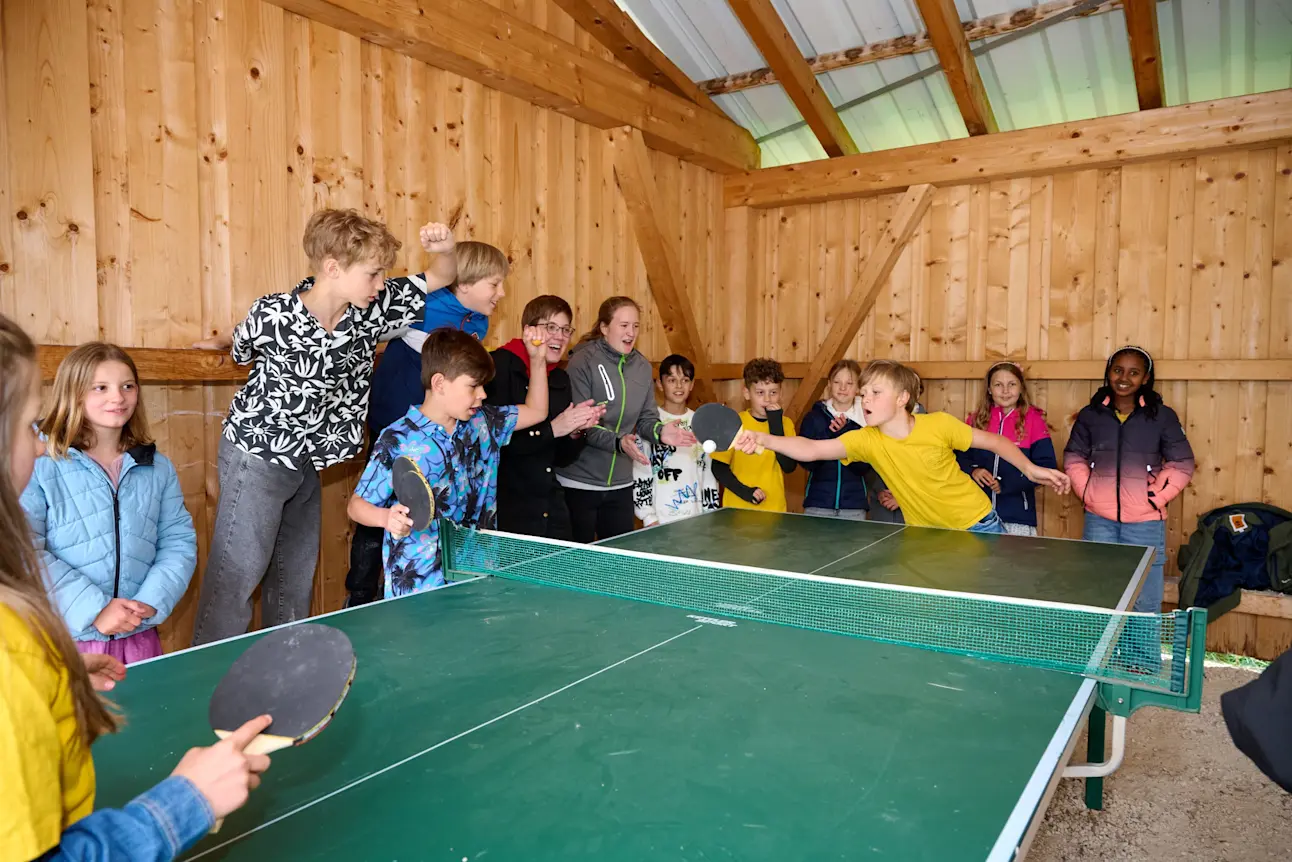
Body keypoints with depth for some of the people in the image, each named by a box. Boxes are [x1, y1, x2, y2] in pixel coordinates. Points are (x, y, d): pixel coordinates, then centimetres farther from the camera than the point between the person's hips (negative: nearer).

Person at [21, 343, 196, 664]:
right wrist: (94, 610, -19)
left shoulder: (158, 468, 6)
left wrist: (150, 602, -12)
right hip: (63, 640, -3)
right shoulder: (40, 465, -7)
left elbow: (179, 541, 4)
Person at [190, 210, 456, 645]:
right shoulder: (272, 314, -22)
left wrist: (444, 249, -23)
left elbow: (442, 278, -3)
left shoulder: (371, 309, -8)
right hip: (257, 457, -6)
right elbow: (239, 349, 1)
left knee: (296, 576, 18)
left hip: (306, 462, 6)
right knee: (237, 575, -1)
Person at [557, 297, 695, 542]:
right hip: (578, 484, -5)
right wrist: (618, 442, -30)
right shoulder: (582, 362, -12)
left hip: (620, 485, 6)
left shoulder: (643, 367, 6)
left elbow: (646, 417, 9)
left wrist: (659, 431, -13)